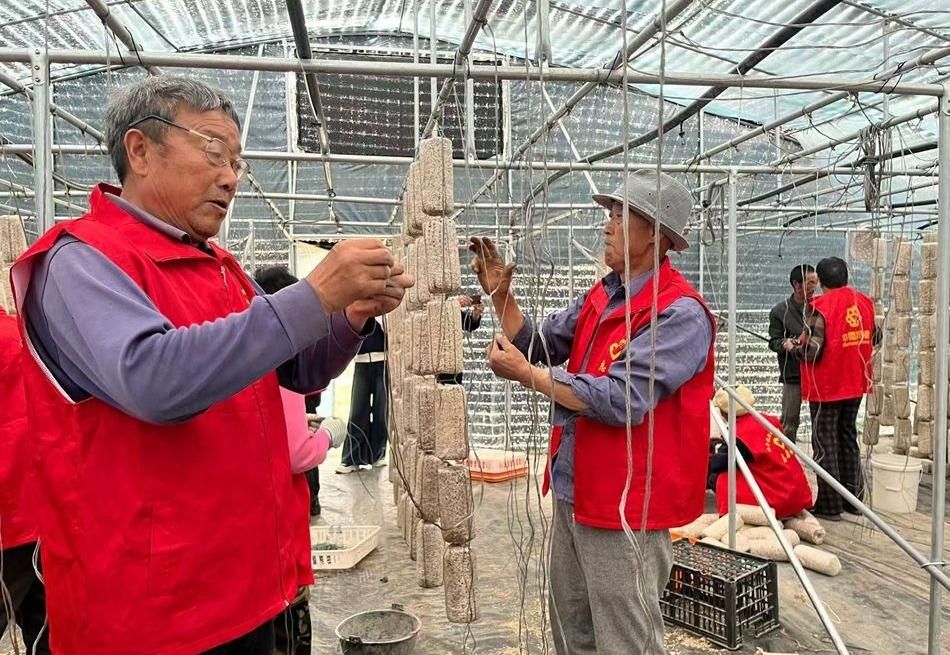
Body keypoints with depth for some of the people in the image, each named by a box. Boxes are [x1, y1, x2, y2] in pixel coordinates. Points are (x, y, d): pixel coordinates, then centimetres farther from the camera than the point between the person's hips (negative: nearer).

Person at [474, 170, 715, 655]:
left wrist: (528, 375, -19)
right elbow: (537, 346, 14)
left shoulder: (679, 312, -18)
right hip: (573, 493, 8)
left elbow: (622, 401, -26)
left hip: (626, 504, -8)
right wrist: (501, 297, 0)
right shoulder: (601, 296, 7)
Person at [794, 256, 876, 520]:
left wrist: (792, 347, -3)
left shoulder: (821, 307, -19)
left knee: (825, 443, 3)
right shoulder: (864, 302, 2)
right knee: (848, 438, 19)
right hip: (855, 384, 7)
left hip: (826, 387, -6)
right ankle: (854, 498, 27)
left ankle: (830, 505, 7)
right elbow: (875, 338, 14)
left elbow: (812, 352, -22)